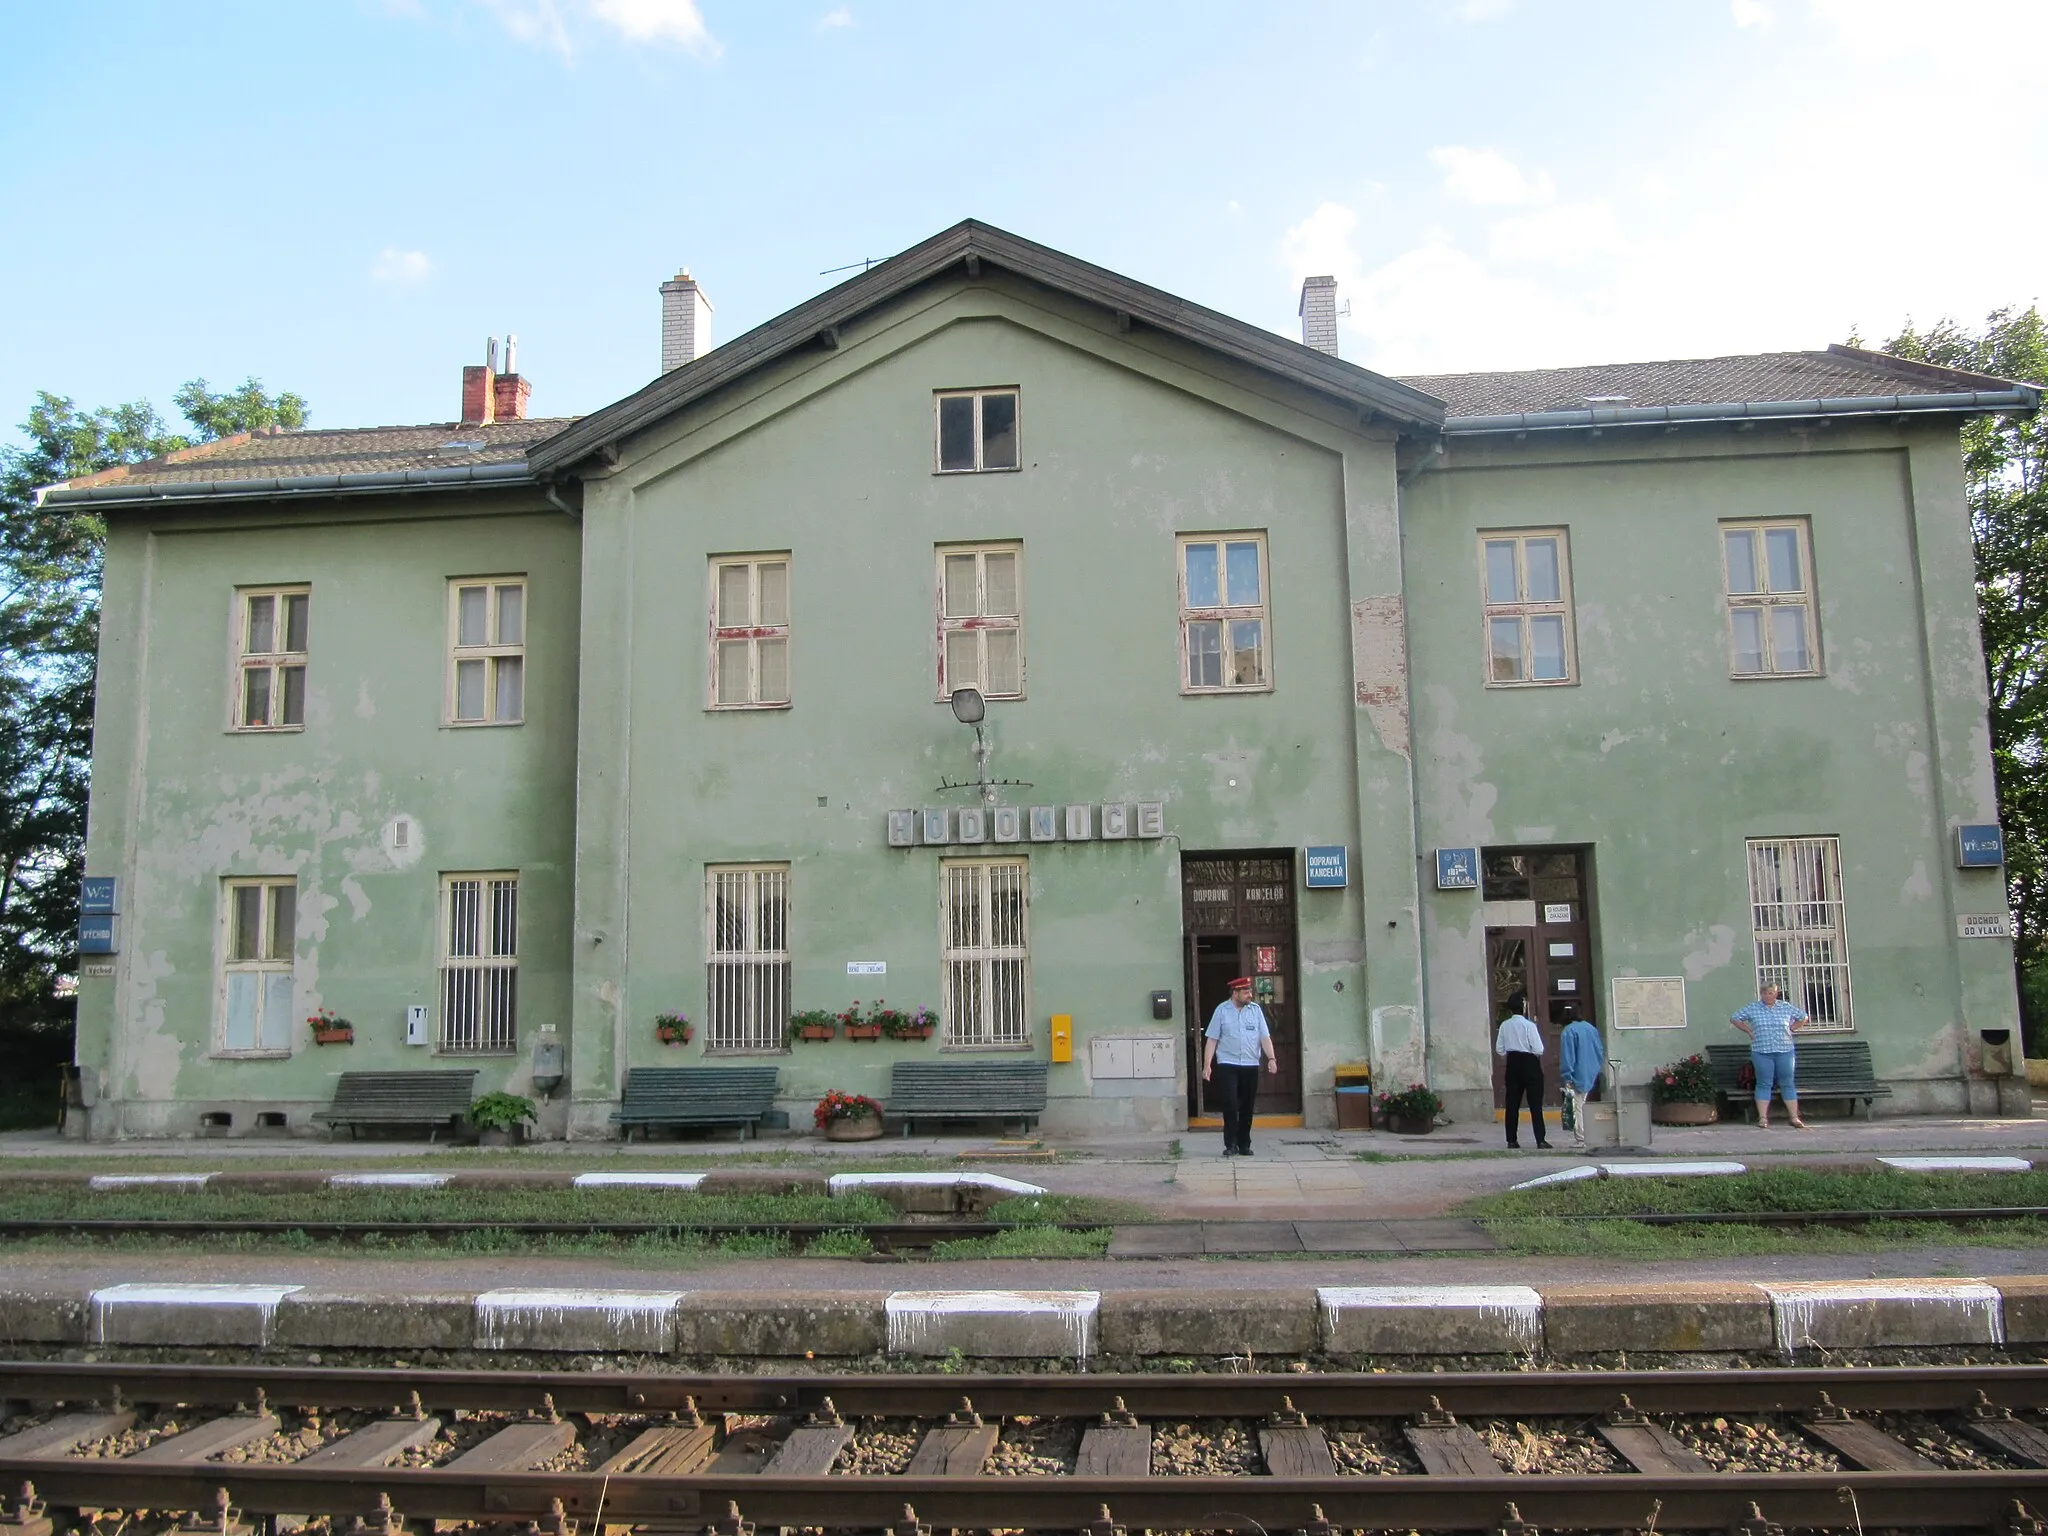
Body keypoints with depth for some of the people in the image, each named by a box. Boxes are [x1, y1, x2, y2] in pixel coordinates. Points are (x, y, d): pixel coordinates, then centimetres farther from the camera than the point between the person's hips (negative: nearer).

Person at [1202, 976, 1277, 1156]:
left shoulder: (1256, 1010, 7)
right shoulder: (1222, 1010, 1)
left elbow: (1265, 1037, 3)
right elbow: (1212, 1039, -1)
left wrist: (1271, 1058, -11)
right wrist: (1207, 1065, -7)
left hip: (1250, 1066, 3)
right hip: (1227, 1065, -3)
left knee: (1247, 1107, 7)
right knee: (1230, 1105, -11)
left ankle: (1244, 1145, 17)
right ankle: (1230, 1145, -2)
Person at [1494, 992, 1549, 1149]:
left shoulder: (1504, 1026, 0)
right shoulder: (1529, 1025, -13)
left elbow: (1499, 1049, 3)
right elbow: (1539, 1050, -15)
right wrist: (1535, 1054, 7)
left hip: (1512, 1064, 4)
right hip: (1529, 1063, -4)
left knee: (1512, 1103, 8)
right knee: (1535, 1103, 0)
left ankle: (1512, 1140, 10)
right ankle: (1540, 1139, -3)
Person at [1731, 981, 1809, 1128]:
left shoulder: (1786, 1007, 6)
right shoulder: (1753, 1008, 3)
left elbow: (1803, 1017, 19)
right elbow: (1734, 1018, 10)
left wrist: (1791, 1029, 10)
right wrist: (1749, 1031, 4)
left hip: (1784, 1051, 1)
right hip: (1761, 1052, -1)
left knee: (1788, 1084, 3)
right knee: (1764, 1084, -1)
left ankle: (1794, 1118, 6)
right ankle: (1763, 1118, 0)